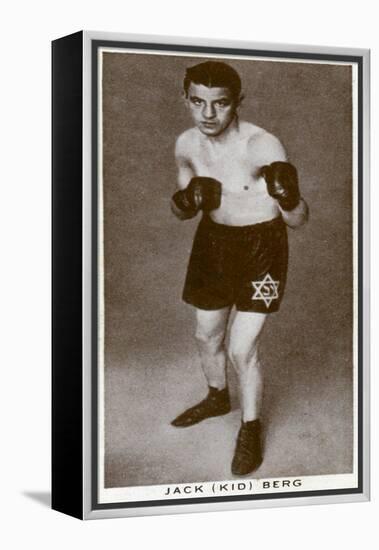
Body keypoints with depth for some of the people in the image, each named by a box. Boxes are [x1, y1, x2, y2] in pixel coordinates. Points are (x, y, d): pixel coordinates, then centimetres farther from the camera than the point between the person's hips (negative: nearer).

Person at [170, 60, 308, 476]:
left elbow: (298, 220, -25)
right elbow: (183, 209, 5)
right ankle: (217, 398, 49)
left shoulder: (263, 147, -27)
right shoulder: (187, 144, -9)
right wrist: (184, 203, -20)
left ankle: (251, 428, 20)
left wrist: (289, 197, -48)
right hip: (213, 241, 6)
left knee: (242, 349, -5)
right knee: (207, 335, 20)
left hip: (261, 245, -5)